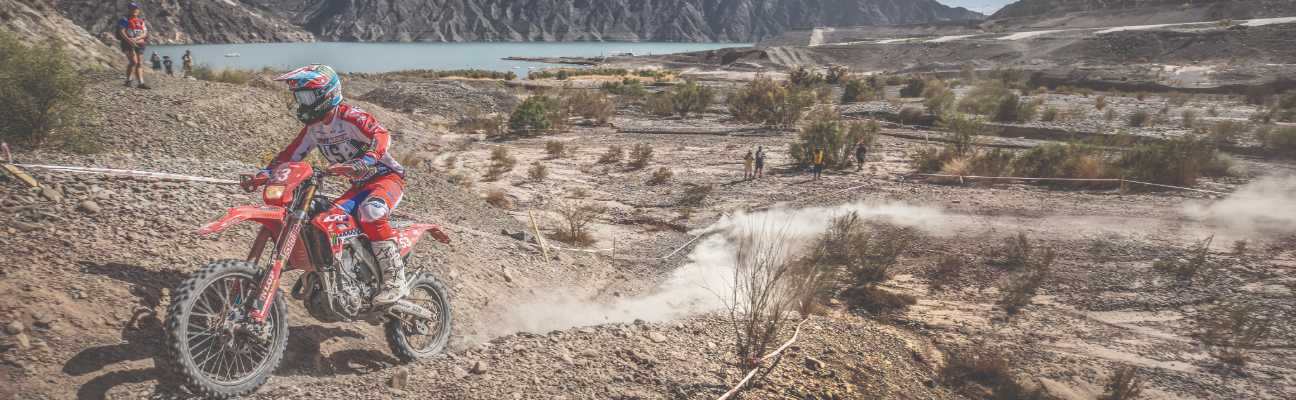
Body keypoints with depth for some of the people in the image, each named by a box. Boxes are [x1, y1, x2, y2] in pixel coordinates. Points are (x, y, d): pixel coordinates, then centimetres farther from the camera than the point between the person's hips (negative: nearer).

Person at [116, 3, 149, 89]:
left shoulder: (141, 21, 16)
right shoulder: (125, 19, 0)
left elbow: (144, 33, 6)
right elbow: (121, 31, -10)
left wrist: (136, 38, -13)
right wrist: (129, 40, -22)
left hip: (138, 44, 6)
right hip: (128, 44, -6)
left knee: (139, 64, 2)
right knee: (134, 62, -16)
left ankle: (141, 83, 3)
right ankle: (128, 81, -7)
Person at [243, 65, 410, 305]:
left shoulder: (351, 117, -18)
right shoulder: (313, 128, 8)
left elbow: (381, 136, -33)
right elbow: (291, 154, 13)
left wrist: (365, 162, -51)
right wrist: (265, 174, -3)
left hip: (387, 177, -8)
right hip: (359, 186, 8)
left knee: (370, 211, -35)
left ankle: (396, 281, -34)